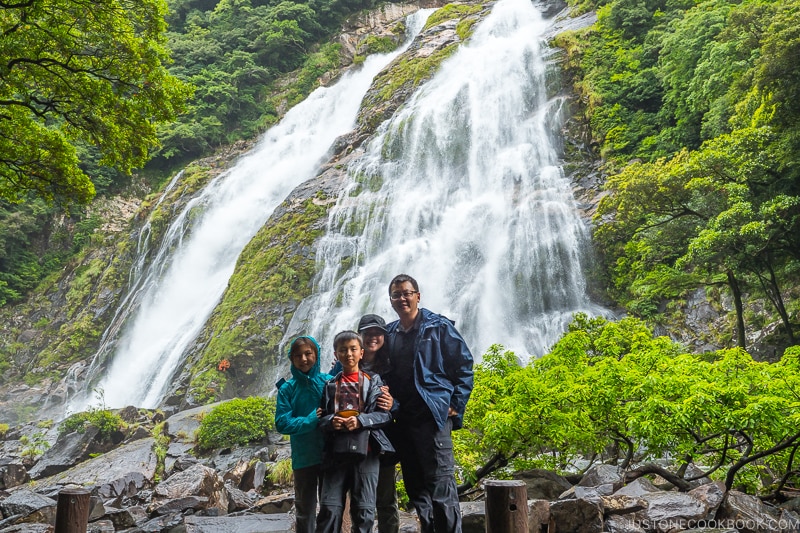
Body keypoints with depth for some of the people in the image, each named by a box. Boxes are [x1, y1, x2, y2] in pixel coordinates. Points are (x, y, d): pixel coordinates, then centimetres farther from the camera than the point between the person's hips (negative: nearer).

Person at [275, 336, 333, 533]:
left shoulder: (329, 382, -1)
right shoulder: (287, 389, 0)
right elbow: (282, 423, -7)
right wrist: (314, 419, -14)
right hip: (303, 458, 0)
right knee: (304, 511, 10)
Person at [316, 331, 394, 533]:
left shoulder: (373, 381, 10)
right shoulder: (330, 385, 15)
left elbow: (385, 414, 2)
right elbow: (320, 417, 14)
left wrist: (360, 421, -15)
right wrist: (330, 421, -10)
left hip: (365, 450, -1)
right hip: (336, 451, 1)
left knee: (364, 509, 0)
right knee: (330, 507, -5)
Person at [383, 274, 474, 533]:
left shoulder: (438, 326, 0)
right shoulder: (388, 334, 14)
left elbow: (464, 365, 0)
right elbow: (384, 374, 20)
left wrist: (456, 405, -5)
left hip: (433, 414, -5)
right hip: (402, 419, 6)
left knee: (440, 482, -8)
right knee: (415, 485, 11)